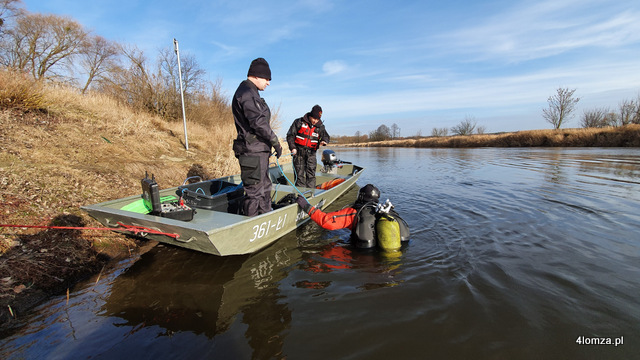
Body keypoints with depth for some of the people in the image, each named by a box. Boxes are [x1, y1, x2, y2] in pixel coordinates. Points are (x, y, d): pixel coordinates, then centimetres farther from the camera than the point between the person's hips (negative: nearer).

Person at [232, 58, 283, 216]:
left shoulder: (251, 93, 21)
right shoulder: (246, 93, -13)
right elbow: (258, 122, -23)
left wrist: (271, 142, 18)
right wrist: (276, 142, -16)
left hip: (259, 151, 11)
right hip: (253, 151, -11)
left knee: (264, 187, 19)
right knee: (255, 191, -4)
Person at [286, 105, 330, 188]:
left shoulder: (320, 127, 5)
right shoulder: (299, 122, -2)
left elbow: (326, 137, 11)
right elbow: (290, 135, 1)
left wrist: (323, 141, -13)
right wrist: (292, 147, -9)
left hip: (311, 153, 2)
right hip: (298, 152, -1)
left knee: (311, 174, -2)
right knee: (300, 174, 2)